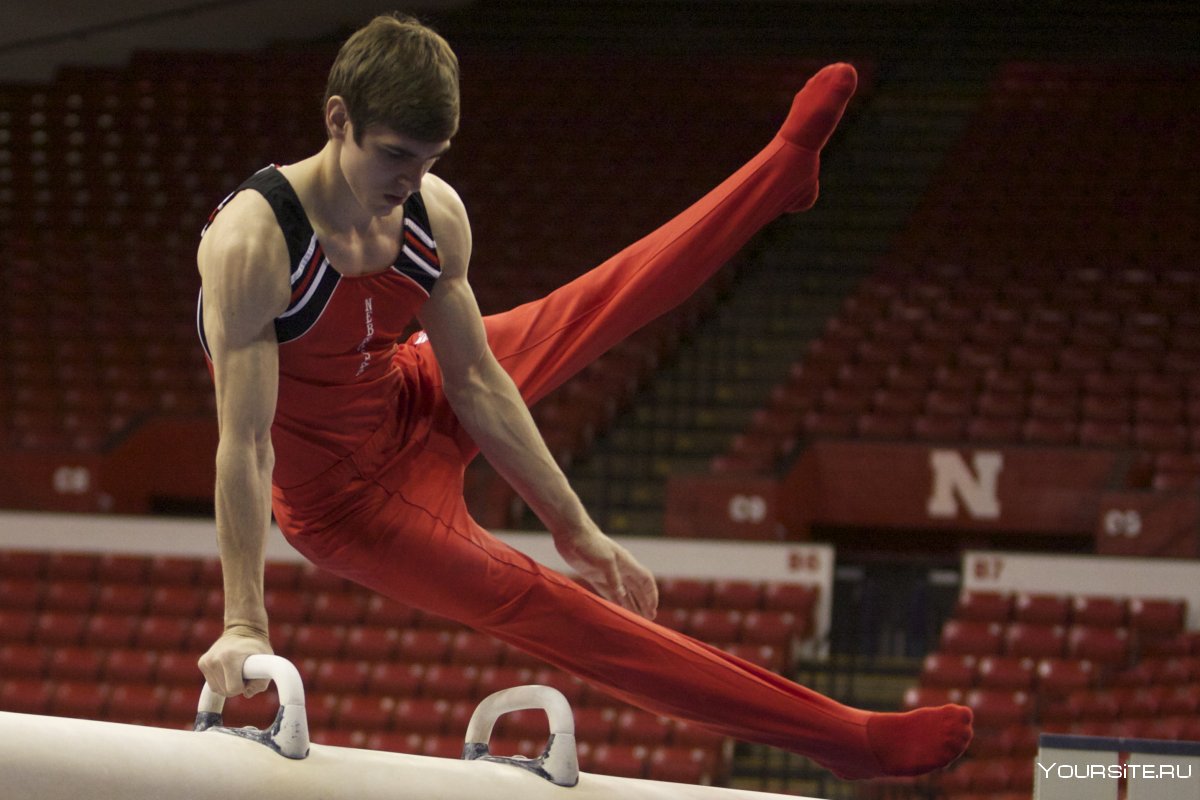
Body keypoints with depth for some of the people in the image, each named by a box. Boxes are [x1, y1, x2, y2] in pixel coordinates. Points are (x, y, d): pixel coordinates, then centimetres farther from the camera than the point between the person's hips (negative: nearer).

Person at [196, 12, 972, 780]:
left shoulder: (434, 213, -13)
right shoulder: (252, 243, -34)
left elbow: (477, 384, -4)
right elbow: (244, 442, -33)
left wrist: (575, 528, -2)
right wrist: (245, 625, -33)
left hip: (409, 400, 7)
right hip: (345, 497, -7)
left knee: (589, 312, 16)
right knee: (542, 608, -8)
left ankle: (786, 167, 38)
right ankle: (845, 737, -7)